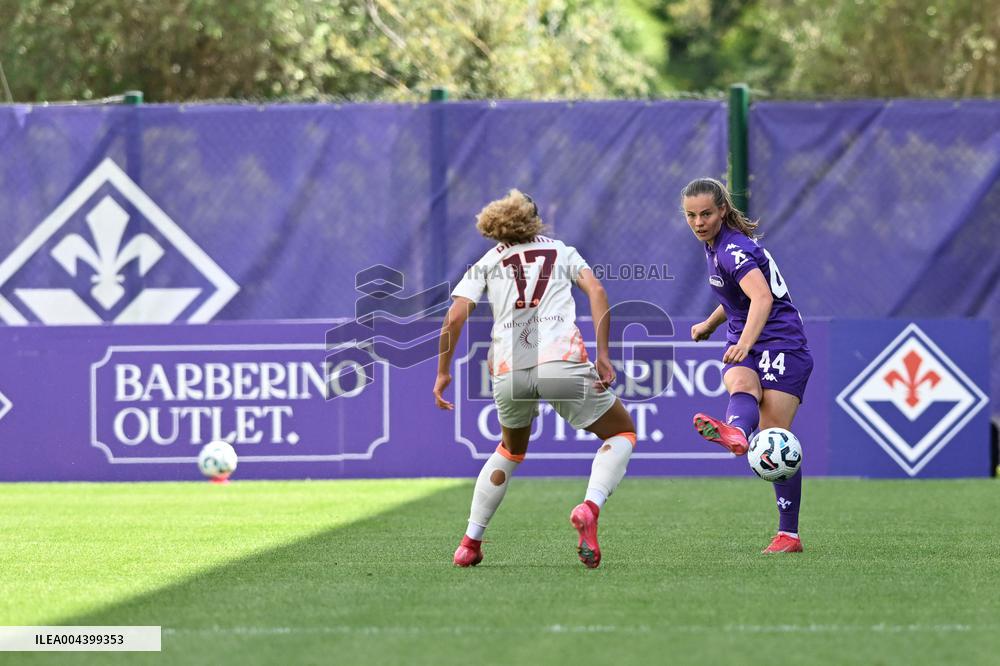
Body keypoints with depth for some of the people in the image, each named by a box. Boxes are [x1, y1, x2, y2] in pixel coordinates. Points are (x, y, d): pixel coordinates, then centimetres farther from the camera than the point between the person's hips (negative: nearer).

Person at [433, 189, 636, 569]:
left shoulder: (487, 263, 21)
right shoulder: (563, 252, 22)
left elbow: (455, 317, 7)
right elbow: (596, 292, 3)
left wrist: (443, 372, 14)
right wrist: (603, 355, -2)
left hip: (508, 372, 2)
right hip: (563, 362, -2)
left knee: (512, 450, 30)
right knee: (623, 432, 16)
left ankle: (470, 541, 24)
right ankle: (590, 506, -12)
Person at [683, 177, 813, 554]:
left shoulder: (733, 249, -16)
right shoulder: (715, 244, 13)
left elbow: (762, 298, -34)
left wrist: (745, 343, -48)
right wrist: (710, 324, 39)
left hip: (780, 344, -7)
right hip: (744, 345, 8)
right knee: (741, 385, -30)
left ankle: (788, 534, -8)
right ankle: (736, 433, -65)